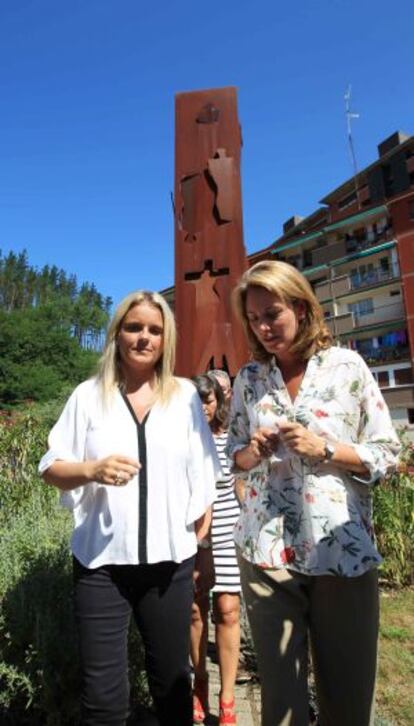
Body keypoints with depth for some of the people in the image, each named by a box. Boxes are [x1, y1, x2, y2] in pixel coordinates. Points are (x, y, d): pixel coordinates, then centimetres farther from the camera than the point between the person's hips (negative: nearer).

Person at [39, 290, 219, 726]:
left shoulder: (185, 395, 2)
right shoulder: (88, 395, 0)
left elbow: (203, 481, 5)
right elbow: (51, 469, -1)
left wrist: (206, 551, 6)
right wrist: (92, 469, -21)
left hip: (171, 561, 1)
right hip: (101, 561, -1)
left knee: (172, 682, 16)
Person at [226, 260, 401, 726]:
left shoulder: (347, 366, -3)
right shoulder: (248, 379, 5)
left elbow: (388, 454, -1)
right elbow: (233, 454, 13)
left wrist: (324, 449, -16)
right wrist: (251, 452, -9)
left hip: (343, 550, -1)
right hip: (265, 550, 2)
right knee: (280, 689, 12)